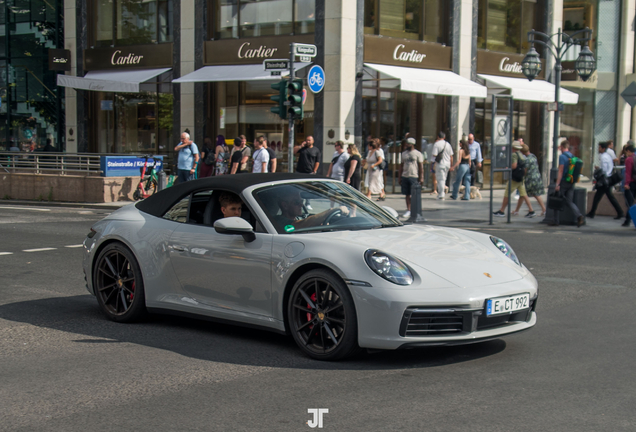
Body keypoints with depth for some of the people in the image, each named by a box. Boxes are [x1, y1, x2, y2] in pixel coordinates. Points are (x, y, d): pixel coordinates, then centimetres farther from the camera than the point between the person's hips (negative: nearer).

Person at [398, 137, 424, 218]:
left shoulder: (418, 154, -1)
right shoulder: (404, 153, 16)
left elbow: (421, 166, -4)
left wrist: (421, 177, -11)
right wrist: (399, 177, 15)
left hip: (414, 177, -5)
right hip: (405, 176, 5)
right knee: (407, 194, 6)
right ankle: (408, 210, 13)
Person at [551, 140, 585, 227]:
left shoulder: (562, 156, -12)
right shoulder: (573, 157, 10)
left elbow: (560, 171, -17)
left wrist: (557, 184, -17)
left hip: (563, 181, -6)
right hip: (571, 183, 6)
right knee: (569, 202, 8)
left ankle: (556, 221, 10)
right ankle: (579, 216, -13)